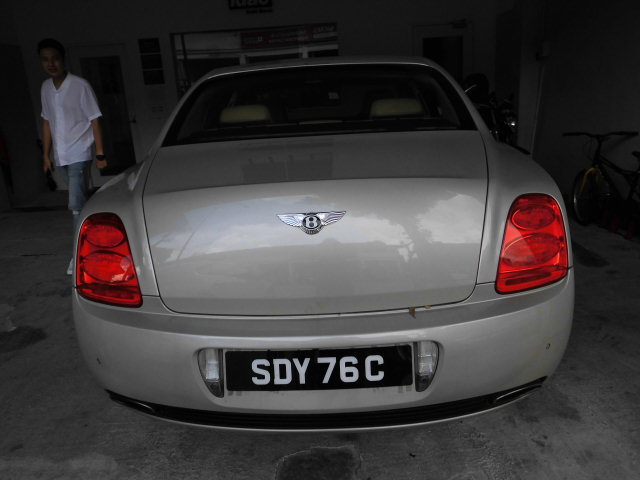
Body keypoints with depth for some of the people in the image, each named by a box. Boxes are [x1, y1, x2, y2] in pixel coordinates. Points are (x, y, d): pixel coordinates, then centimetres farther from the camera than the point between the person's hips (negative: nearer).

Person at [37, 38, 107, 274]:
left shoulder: (80, 86, -8)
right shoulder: (45, 87, 9)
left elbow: (94, 120, -8)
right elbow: (47, 121, 15)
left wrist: (100, 154, -11)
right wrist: (46, 153, 14)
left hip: (79, 154, -6)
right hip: (60, 156, 6)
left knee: (76, 205, -12)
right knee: (79, 202, 12)